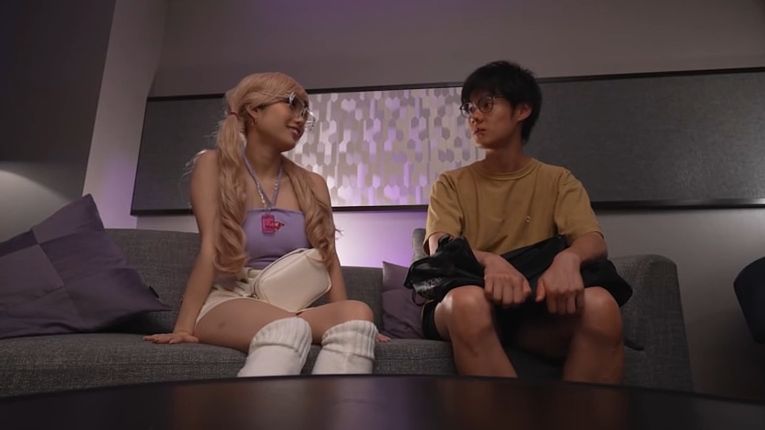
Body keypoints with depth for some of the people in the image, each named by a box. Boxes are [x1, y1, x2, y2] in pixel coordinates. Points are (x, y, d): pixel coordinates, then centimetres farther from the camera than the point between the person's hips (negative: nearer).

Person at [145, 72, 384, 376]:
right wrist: (184, 327, -16)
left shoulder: (312, 185, 10)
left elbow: (328, 260, 6)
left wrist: (345, 322, -3)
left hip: (290, 306, 4)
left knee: (357, 314, -29)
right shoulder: (214, 165, 1)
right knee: (290, 328, -37)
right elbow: (210, 251, -9)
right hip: (227, 304, -3)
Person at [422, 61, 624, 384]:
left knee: (600, 304, -30)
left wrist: (568, 258, -30)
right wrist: (490, 261, -30)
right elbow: (440, 249, -8)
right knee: (469, 299, -35)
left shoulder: (557, 181, 11)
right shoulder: (451, 184, 9)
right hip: (461, 308, 0)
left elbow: (594, 242, -5)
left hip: (535, 311, 1)